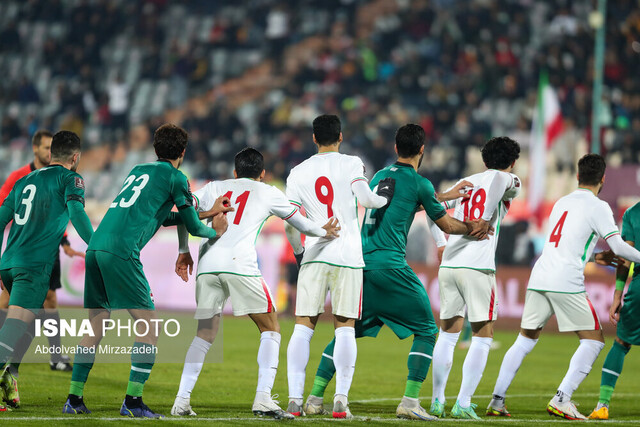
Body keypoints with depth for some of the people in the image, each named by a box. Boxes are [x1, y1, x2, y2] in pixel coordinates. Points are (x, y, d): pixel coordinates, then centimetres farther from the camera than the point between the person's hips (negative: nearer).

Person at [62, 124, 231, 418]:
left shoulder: (139, 170, 26)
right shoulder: (174, 177, 4)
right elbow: (193, 227, 11)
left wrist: (207, 213, 40)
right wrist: (215, 231, 32)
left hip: (95, 248, 8)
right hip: (121, 252, -8)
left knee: (95, 326, 15)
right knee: (148, 325, -1)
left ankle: (74, 399, 13)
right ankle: (133, 401, -9)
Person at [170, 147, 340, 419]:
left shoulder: (215, 188, 25)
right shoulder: (269, 193, 20)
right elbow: (300, 223, 31)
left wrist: (184, 251, 21)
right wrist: (323, 233, 50)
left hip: (207, 265, 3)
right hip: (240, 264, -3)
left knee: (204, 335, 15)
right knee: (270, 329, 8)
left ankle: (182, 401, 6)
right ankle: (263, 399, -6)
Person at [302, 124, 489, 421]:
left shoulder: (380, 176, 18)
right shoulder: (419, 183, -2)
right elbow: (446, 225, 8)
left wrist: (447, 195, 43)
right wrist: (473, 229, 26)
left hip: (360, 264, 6)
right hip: (391, 266, -6)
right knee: (426, 331, 5)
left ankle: (314, 398, 7)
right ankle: (409, 402, -4)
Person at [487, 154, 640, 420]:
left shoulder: (561, 203, 21)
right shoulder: (597, 207, 0)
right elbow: (618, 246, -8)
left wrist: (593, 257, 35)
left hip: (538, 279, 7)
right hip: (566, 283, -7)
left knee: (525, 340, 16)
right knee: (593, 341, 2)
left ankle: (497, 400, 10)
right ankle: (562, 399, -10)